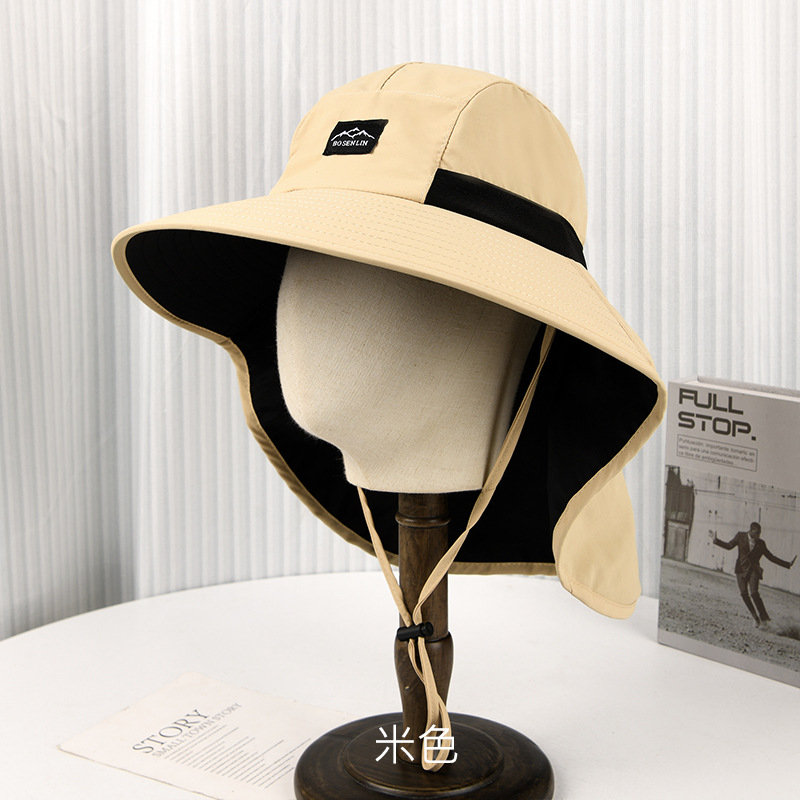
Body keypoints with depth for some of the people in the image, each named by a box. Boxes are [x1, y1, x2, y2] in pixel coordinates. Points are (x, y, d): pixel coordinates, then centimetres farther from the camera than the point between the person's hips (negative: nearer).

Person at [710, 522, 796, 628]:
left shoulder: (760, 543, 5)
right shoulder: (741, 536, 3)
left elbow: (771, 557, 10)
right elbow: (729, 546, 8)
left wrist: (788, 564, 7)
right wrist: (715, 540, -2)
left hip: (753, 570, -1)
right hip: (741, 569, 1)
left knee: (754, 593, -18)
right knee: (744, 593, -8)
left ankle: (763, 619, -9)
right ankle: (756, 618, 6)